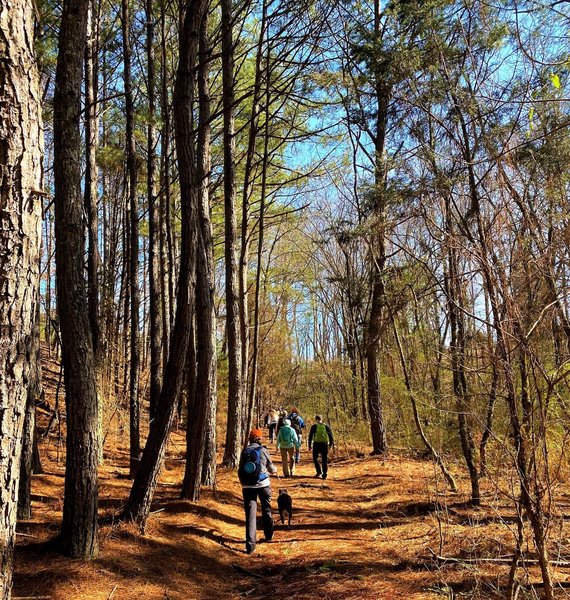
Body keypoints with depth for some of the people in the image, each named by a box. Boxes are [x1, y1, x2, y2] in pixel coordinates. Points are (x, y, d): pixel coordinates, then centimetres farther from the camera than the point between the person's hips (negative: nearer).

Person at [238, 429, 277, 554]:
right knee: (266, 509, 20)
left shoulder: (245, 451, 2)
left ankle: (250, 545, -5)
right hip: (263, 484, -1)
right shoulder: (263, 450, -5)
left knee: (250, 514, 1)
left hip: (247, 486, 1)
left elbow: (240, 470, 6)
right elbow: (271, 468, 4)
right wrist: (274, 470, 27)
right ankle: (268, 536, 35)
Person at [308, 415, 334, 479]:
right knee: (324, 460, 9)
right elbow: (330, 435, 6)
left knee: (315, 458, 15)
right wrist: (331, 443, 12)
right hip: (325, 444, 2)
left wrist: (309, 445, 3)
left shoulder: (314, 426, 0)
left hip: (316, 444, -2)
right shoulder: (326, 426, 7)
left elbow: (310, 436, -1)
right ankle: (324, 474, 6)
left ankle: (319, 471, 6)